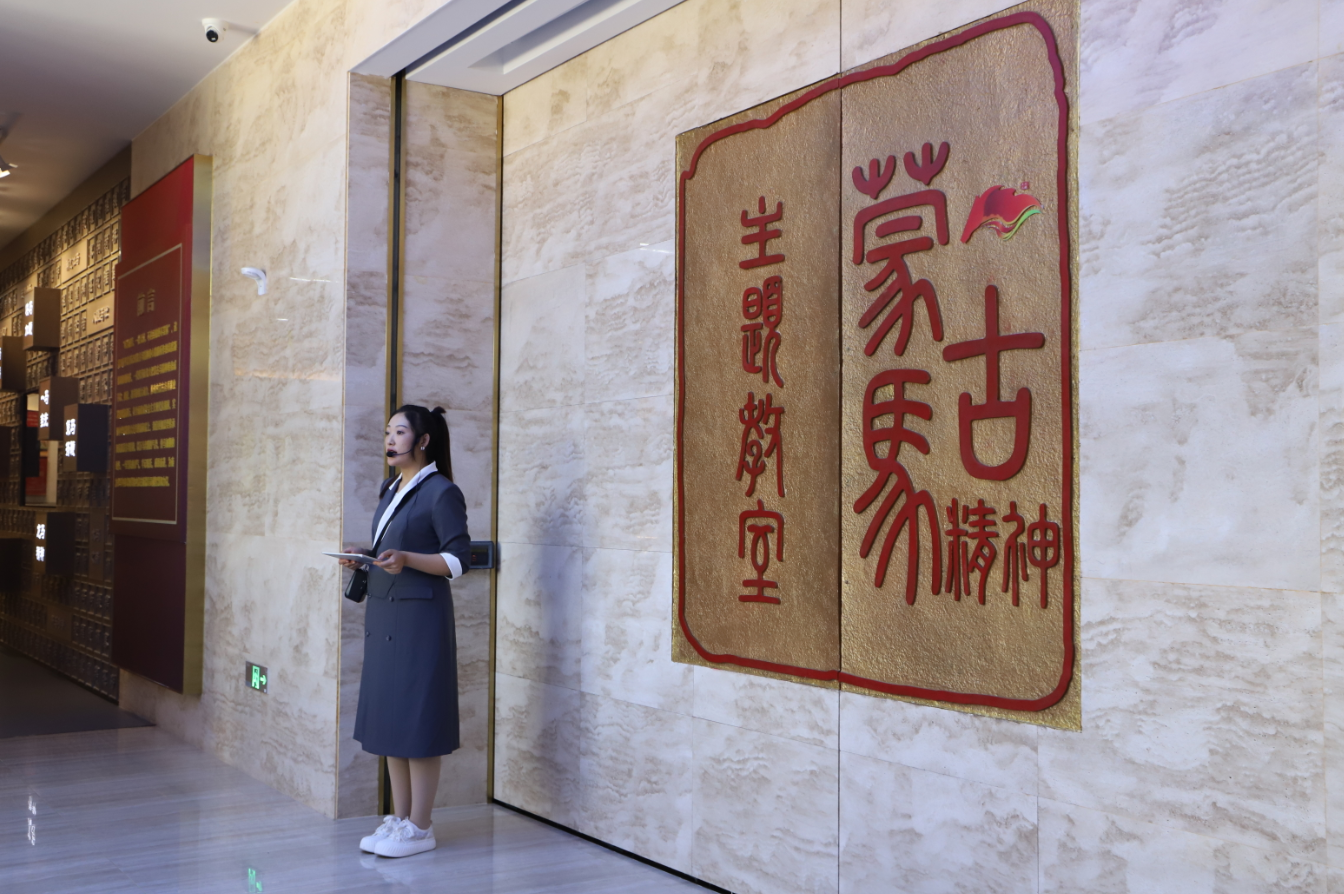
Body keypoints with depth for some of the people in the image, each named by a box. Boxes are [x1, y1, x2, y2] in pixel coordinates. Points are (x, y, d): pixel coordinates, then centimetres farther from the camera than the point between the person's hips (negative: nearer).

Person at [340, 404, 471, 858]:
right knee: (387, 718, 11)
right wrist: (361, 561, 5)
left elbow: (458, 559, -13)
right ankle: (398, 818, 22)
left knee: (416, 721, -3)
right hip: (382, 614, 8)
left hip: (420, 617, -8)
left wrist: (407, 560, -25)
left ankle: (419, 828, 6)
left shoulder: (442, 492, -10)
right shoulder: (391, 490, 15)